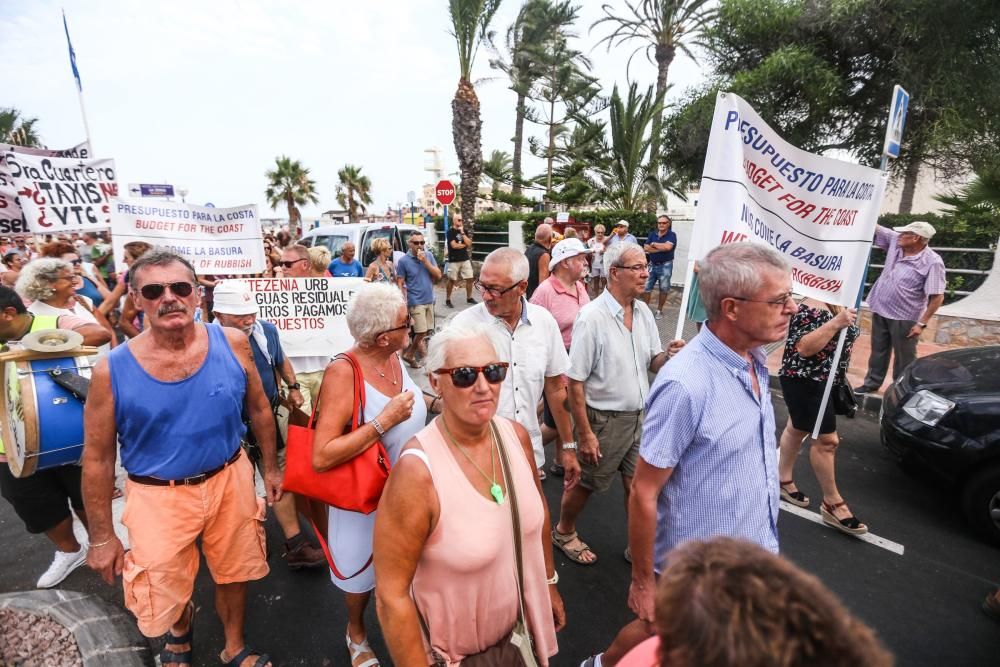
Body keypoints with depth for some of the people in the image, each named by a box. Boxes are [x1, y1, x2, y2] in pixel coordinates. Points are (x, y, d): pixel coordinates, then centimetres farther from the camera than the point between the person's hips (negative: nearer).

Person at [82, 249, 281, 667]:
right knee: (164, 595, 16)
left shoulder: (232, 343, -12)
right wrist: (101, 537, 0)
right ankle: (180, 629, 55)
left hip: (231, 480, 1)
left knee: (233, 573, 19)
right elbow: (98, 457, -5)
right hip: (159, 496, -1)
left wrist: (270, 468, 8)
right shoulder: (112, 369, -15)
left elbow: (259, 409, 1)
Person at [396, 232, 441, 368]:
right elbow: (400, 283, -5)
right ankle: (409, 355, 14)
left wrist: (425, 262, -11)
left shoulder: (429, 256, 4)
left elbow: (438, 276, 0)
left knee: (427, 331, 11)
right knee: (422, 332, -7)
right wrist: (403, 303, -11)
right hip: (416, 301, -5)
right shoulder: (404, 261, -7)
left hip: (429, 300, 5)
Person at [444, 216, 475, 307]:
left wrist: (462, 233, -8)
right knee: (451, 280, 1)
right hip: (454, 260, -5)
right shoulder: (450, 231, -7)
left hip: (465, 259, 5)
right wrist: (464, 245, -1)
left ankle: (469, 298, 19)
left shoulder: (464, 230, 11)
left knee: (470, 278, 5)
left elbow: (469, 243, 0)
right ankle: (447, 300, 11)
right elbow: (454, 245, -17)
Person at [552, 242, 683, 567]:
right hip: (604, 419, -6)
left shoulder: (643, 312, 1)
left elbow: (652, 363, 9)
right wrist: (585, 433, -17)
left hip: (638, 417, 6)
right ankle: (564, 532, 40)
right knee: (585, 484, 14)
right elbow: (574, 381, -18)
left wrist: (668, 355, -14)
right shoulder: (592, 317, -20)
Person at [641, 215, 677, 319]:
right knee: (646, 287, 4)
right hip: (652, 265, 3)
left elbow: (667, 247, -23)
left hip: (665, 266, -3)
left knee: (664, 289, 5)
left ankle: (659, 310, 17)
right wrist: (661, 248, -14)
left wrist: (653, 244, -9)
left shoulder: (672, 235, -5)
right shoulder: (652, 234, 6)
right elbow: (646, 248, -6)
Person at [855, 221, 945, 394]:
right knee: (878, 352, 20)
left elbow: (937, 297, -17)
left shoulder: (932, 262, -18)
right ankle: (872, 383, 34)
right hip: (880, 311, 6)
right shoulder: (895, 241, -2)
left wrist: (922, 323, -18)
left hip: (904, 319, -6)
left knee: (904, 359, 9)